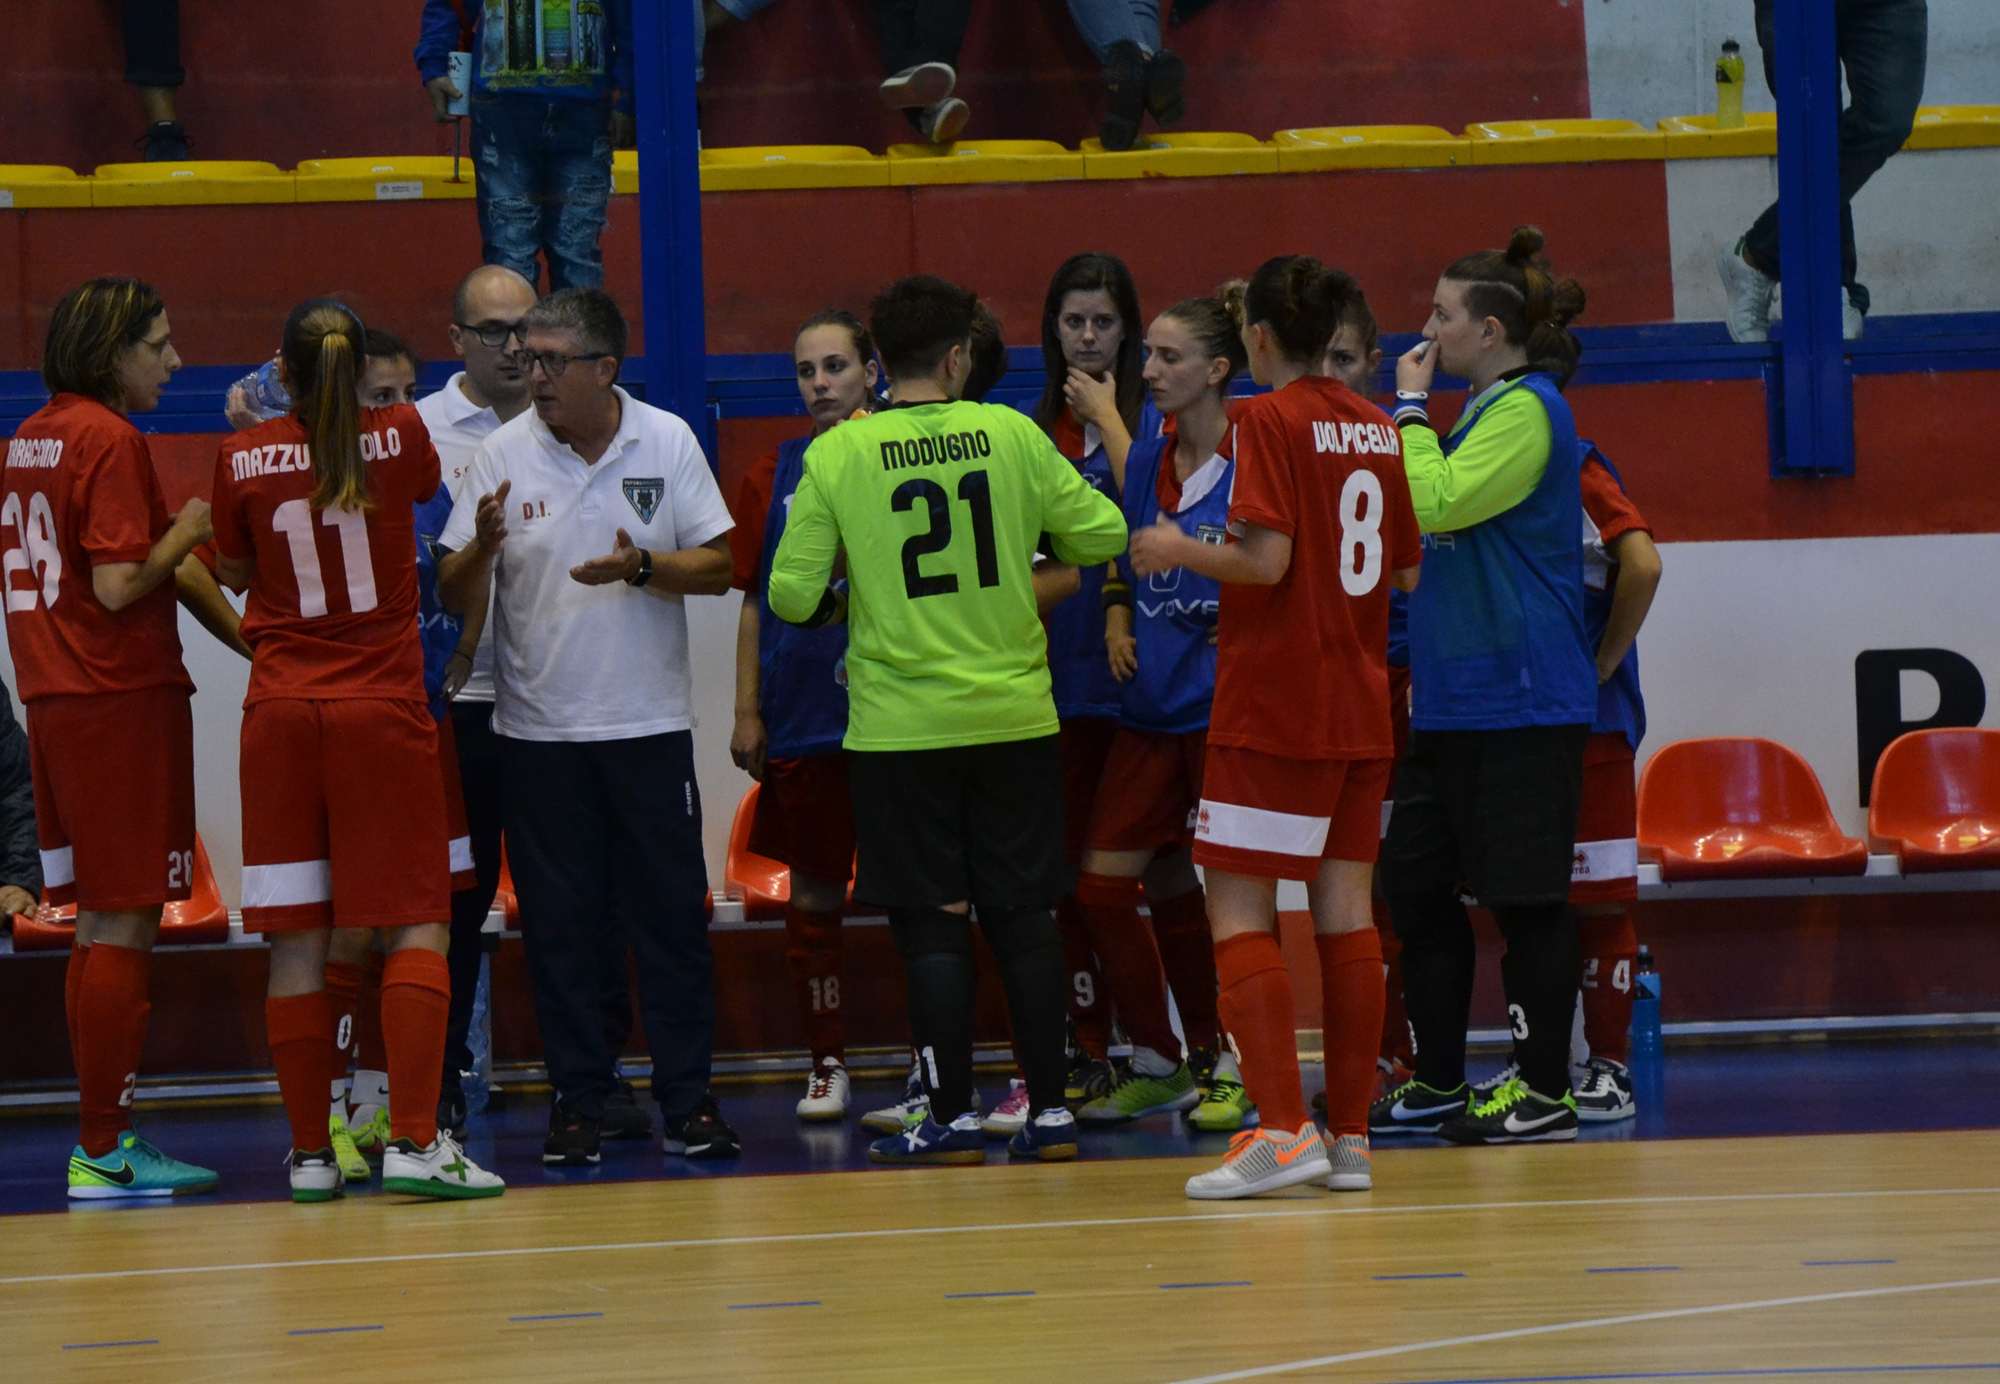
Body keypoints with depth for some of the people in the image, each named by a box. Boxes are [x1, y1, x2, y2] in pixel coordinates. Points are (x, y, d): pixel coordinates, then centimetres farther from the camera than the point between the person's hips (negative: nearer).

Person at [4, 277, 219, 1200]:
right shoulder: (111, 441, -13)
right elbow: (119, 586, -20)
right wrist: (186, 532, -5)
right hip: (122, 699, -9)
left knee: (99, 925, 13)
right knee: (125, 927, -6)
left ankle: (104, 1136, 15)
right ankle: (103, 1150, -6)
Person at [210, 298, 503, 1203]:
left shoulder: (244, 459, -3)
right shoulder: (400, 438, -4)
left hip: (279, 711, 1)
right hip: (385, 713, -1)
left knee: (297, 941, 4)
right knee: (417, 926, 2)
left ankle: (310, 1154, 4)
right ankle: (413, 1141, -10)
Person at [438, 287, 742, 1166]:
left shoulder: (668, 442, 1)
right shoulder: (502, 453, 0)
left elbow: (718, 568, 2)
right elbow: (456, 596, 0)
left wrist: (641, 567, -17)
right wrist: (484, 544, -21)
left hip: (650, 724, 0)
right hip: (537, 730, 0)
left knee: (672, 914, 1)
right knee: (560, 927, 2)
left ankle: (686, 1102, 7)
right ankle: (577, 1103, 10)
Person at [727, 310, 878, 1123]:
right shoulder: (773, 478, 9)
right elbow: (755, 603, 11)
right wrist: (747, 712, 7)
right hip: (801, 717, 2)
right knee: (813, 893, 5)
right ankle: (827, 1063, 14)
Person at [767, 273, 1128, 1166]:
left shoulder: (836, 455, -6)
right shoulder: (1011, 436, -2)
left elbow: (793, 596, -6)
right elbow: (1104, 536, 2)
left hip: (901, 727, -1)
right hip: (1015, 715, 1)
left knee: (932, 925, 3)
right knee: (1025, 916, 8)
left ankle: (952, 1118, 2)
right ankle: (1049, 1109, 10)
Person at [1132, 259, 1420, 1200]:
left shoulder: (1268, 421, -11)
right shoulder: (1376, 427, 10)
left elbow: (1266, 560, -19)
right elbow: (1406, 572, 15)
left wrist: (1180, 551, -3)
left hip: (1272, 707, -7)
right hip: (1360, 704, 7)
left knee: (1238, 912, -5)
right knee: (1344, 912, 8)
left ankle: (1282, 1131, -15)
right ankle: (1350, 1137, 8)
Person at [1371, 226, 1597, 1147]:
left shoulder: (1528, 409, -12)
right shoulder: (1486, 410, 19)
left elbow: (1436, 503, -20)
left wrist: (1411, 407, -11)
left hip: (1521, 704, -10)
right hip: (1453, 699, 10)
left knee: (1524, 897, -5)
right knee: (1418, 888, 10)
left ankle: (1546, 1092, 1)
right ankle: (1436, 1086, 17)